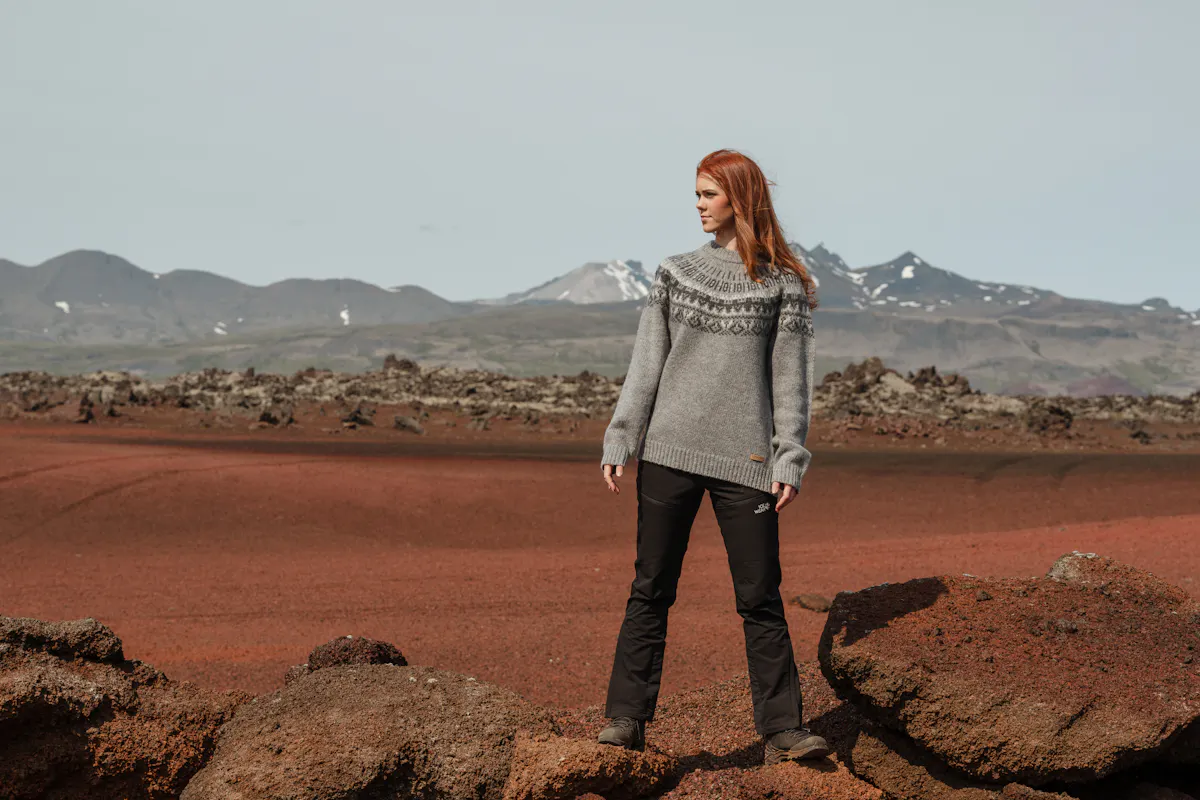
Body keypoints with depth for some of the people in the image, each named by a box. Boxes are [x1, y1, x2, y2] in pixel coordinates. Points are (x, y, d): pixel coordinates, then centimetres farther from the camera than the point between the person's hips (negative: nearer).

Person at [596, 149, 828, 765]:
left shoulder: (783, 283, 5)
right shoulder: (675, 273, 11)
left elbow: (790, 377, 4)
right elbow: (645, 364, 9)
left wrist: (790, 460, -4)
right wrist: (619, 440, 1)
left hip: (745, 459, -2)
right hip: (670, 451, 2)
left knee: (760, 598, -1)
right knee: (651, 589, 3)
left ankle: (781, 729, 4)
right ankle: (626, 717, 8)